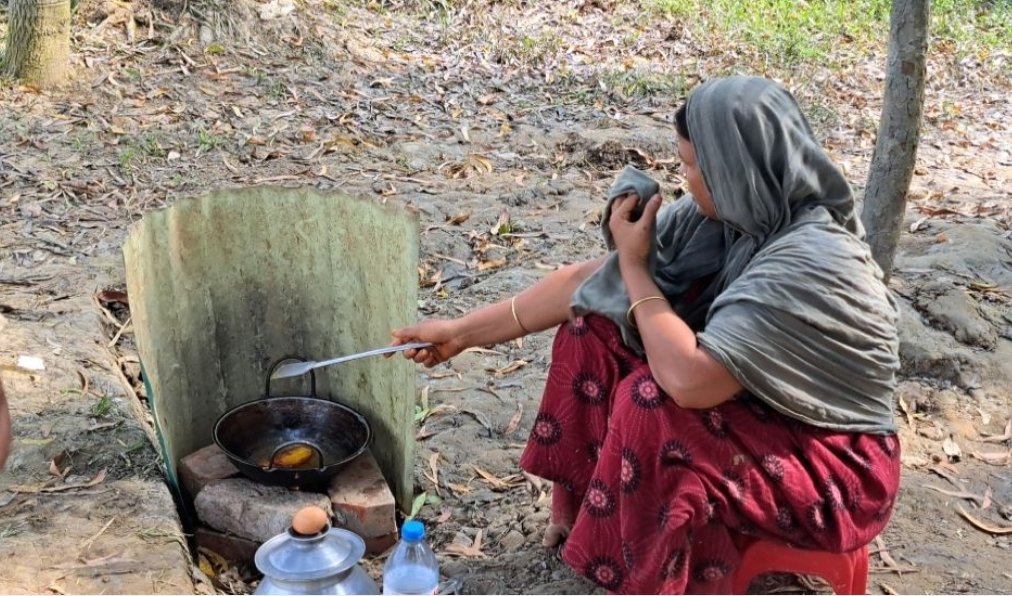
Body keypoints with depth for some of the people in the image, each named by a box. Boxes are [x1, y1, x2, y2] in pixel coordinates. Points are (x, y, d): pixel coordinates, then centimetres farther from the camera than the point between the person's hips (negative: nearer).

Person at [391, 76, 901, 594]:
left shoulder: (810, 261, -31)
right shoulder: (714, 215, -8)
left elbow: (687, 378, -36)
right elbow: (589, 279, -4)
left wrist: (634, 263, -21)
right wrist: (463, 332, -3)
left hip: (835, 467, -7)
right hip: (746, 406, 8)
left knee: (651, 401, -30)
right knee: (592, 325, -3)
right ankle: (578, 506, 10)